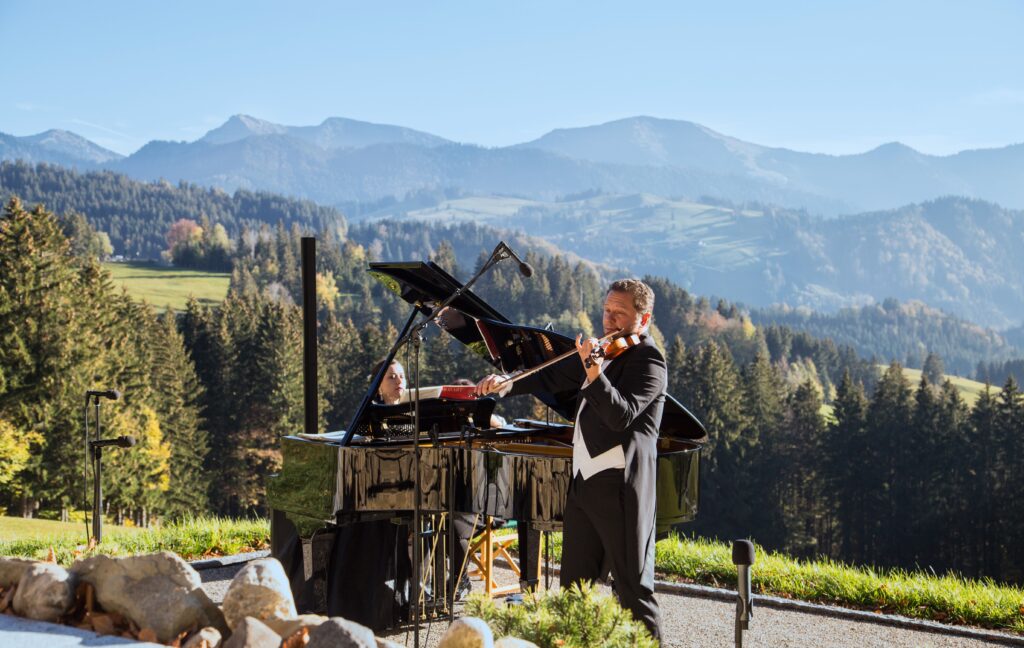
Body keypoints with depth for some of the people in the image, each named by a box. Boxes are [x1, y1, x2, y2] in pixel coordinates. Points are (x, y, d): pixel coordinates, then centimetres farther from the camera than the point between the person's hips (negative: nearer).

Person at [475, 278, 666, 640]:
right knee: (573, 584, 16)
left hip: (619, 488, -9)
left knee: (632, 589, -6)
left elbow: (622, 415, -24)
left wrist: (594, 373, -35)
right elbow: (552, 378, 22)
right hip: (584, 480, 9)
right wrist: (504, 384, 8)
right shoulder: (603, 351, 14)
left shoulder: (648, 360, -11)